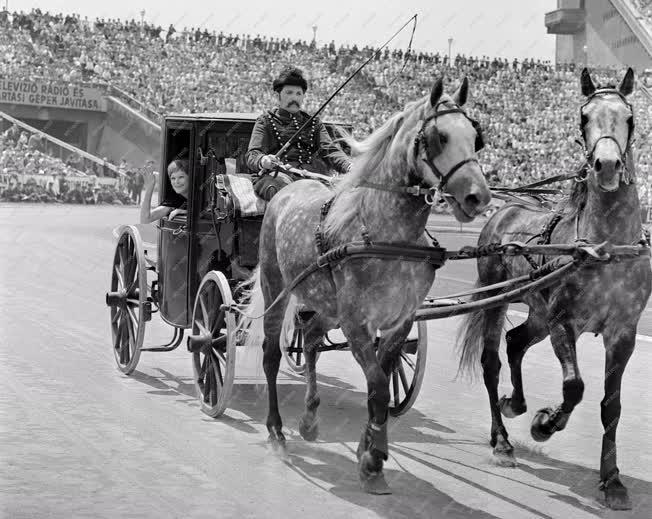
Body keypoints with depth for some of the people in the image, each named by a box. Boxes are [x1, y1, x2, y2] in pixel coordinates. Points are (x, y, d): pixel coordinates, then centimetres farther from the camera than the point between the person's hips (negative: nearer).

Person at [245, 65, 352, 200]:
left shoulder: (314, 123, 30)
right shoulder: (265, 121, 21)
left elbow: (329, 150, 14)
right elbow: (252, 154, 7)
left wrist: (350, 167, -10)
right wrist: (263, 161, -21)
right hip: (278, 174, -3)